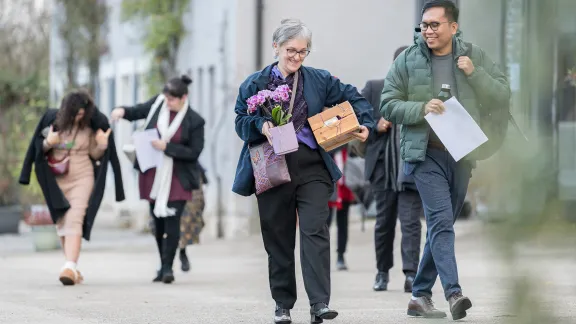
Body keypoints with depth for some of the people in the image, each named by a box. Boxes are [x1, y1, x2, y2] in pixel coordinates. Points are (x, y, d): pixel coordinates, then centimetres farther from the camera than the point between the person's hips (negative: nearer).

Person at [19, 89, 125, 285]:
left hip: (82, 179, -2)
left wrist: (102, 146, -17)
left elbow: (94, 154, 4)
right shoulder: (52, 120, -5)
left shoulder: (91, 125, -6)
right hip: (56, 180, 2)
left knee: (74, 222, -17)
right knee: (62, 224, 8)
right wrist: (48, 143, -19)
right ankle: (73, 268, 20)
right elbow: (39, 148, 2)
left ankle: (70, 268, -29)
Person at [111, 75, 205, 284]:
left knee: (172, 220, -12)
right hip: (153, 176, 4)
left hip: (177, 179, -4)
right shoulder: (158, 104, 0)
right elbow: (138, 112, 15)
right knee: (158, 220, 9)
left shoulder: (194, 121, -11)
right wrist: (123, 111, -7)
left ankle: (167, 267, -6)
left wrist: (167, 147, -20)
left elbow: (194, 152, -12)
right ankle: (163, 265, 21)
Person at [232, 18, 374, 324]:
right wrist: (261, 126, -13)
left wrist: (365, 123, -1)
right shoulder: (255, 84, 7)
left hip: (311, 167, 0)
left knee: (315, 231, -13)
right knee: (278, 238, 6)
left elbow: (353, 98, 15)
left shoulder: (319, 80, 9)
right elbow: (241, 121, 7)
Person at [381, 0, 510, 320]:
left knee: (441, 224, 10)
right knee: (441, 220, -18)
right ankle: (453, 293, -26)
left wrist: (474, 74, -11)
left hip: (462, 153, 4)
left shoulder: (474, 56, 5)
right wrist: (421, 109, -15)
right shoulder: (408, 60, 0)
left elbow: (502, 95, 4)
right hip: (426, 153, -3)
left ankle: (420, 295, 20)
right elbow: (388, 106, 1)